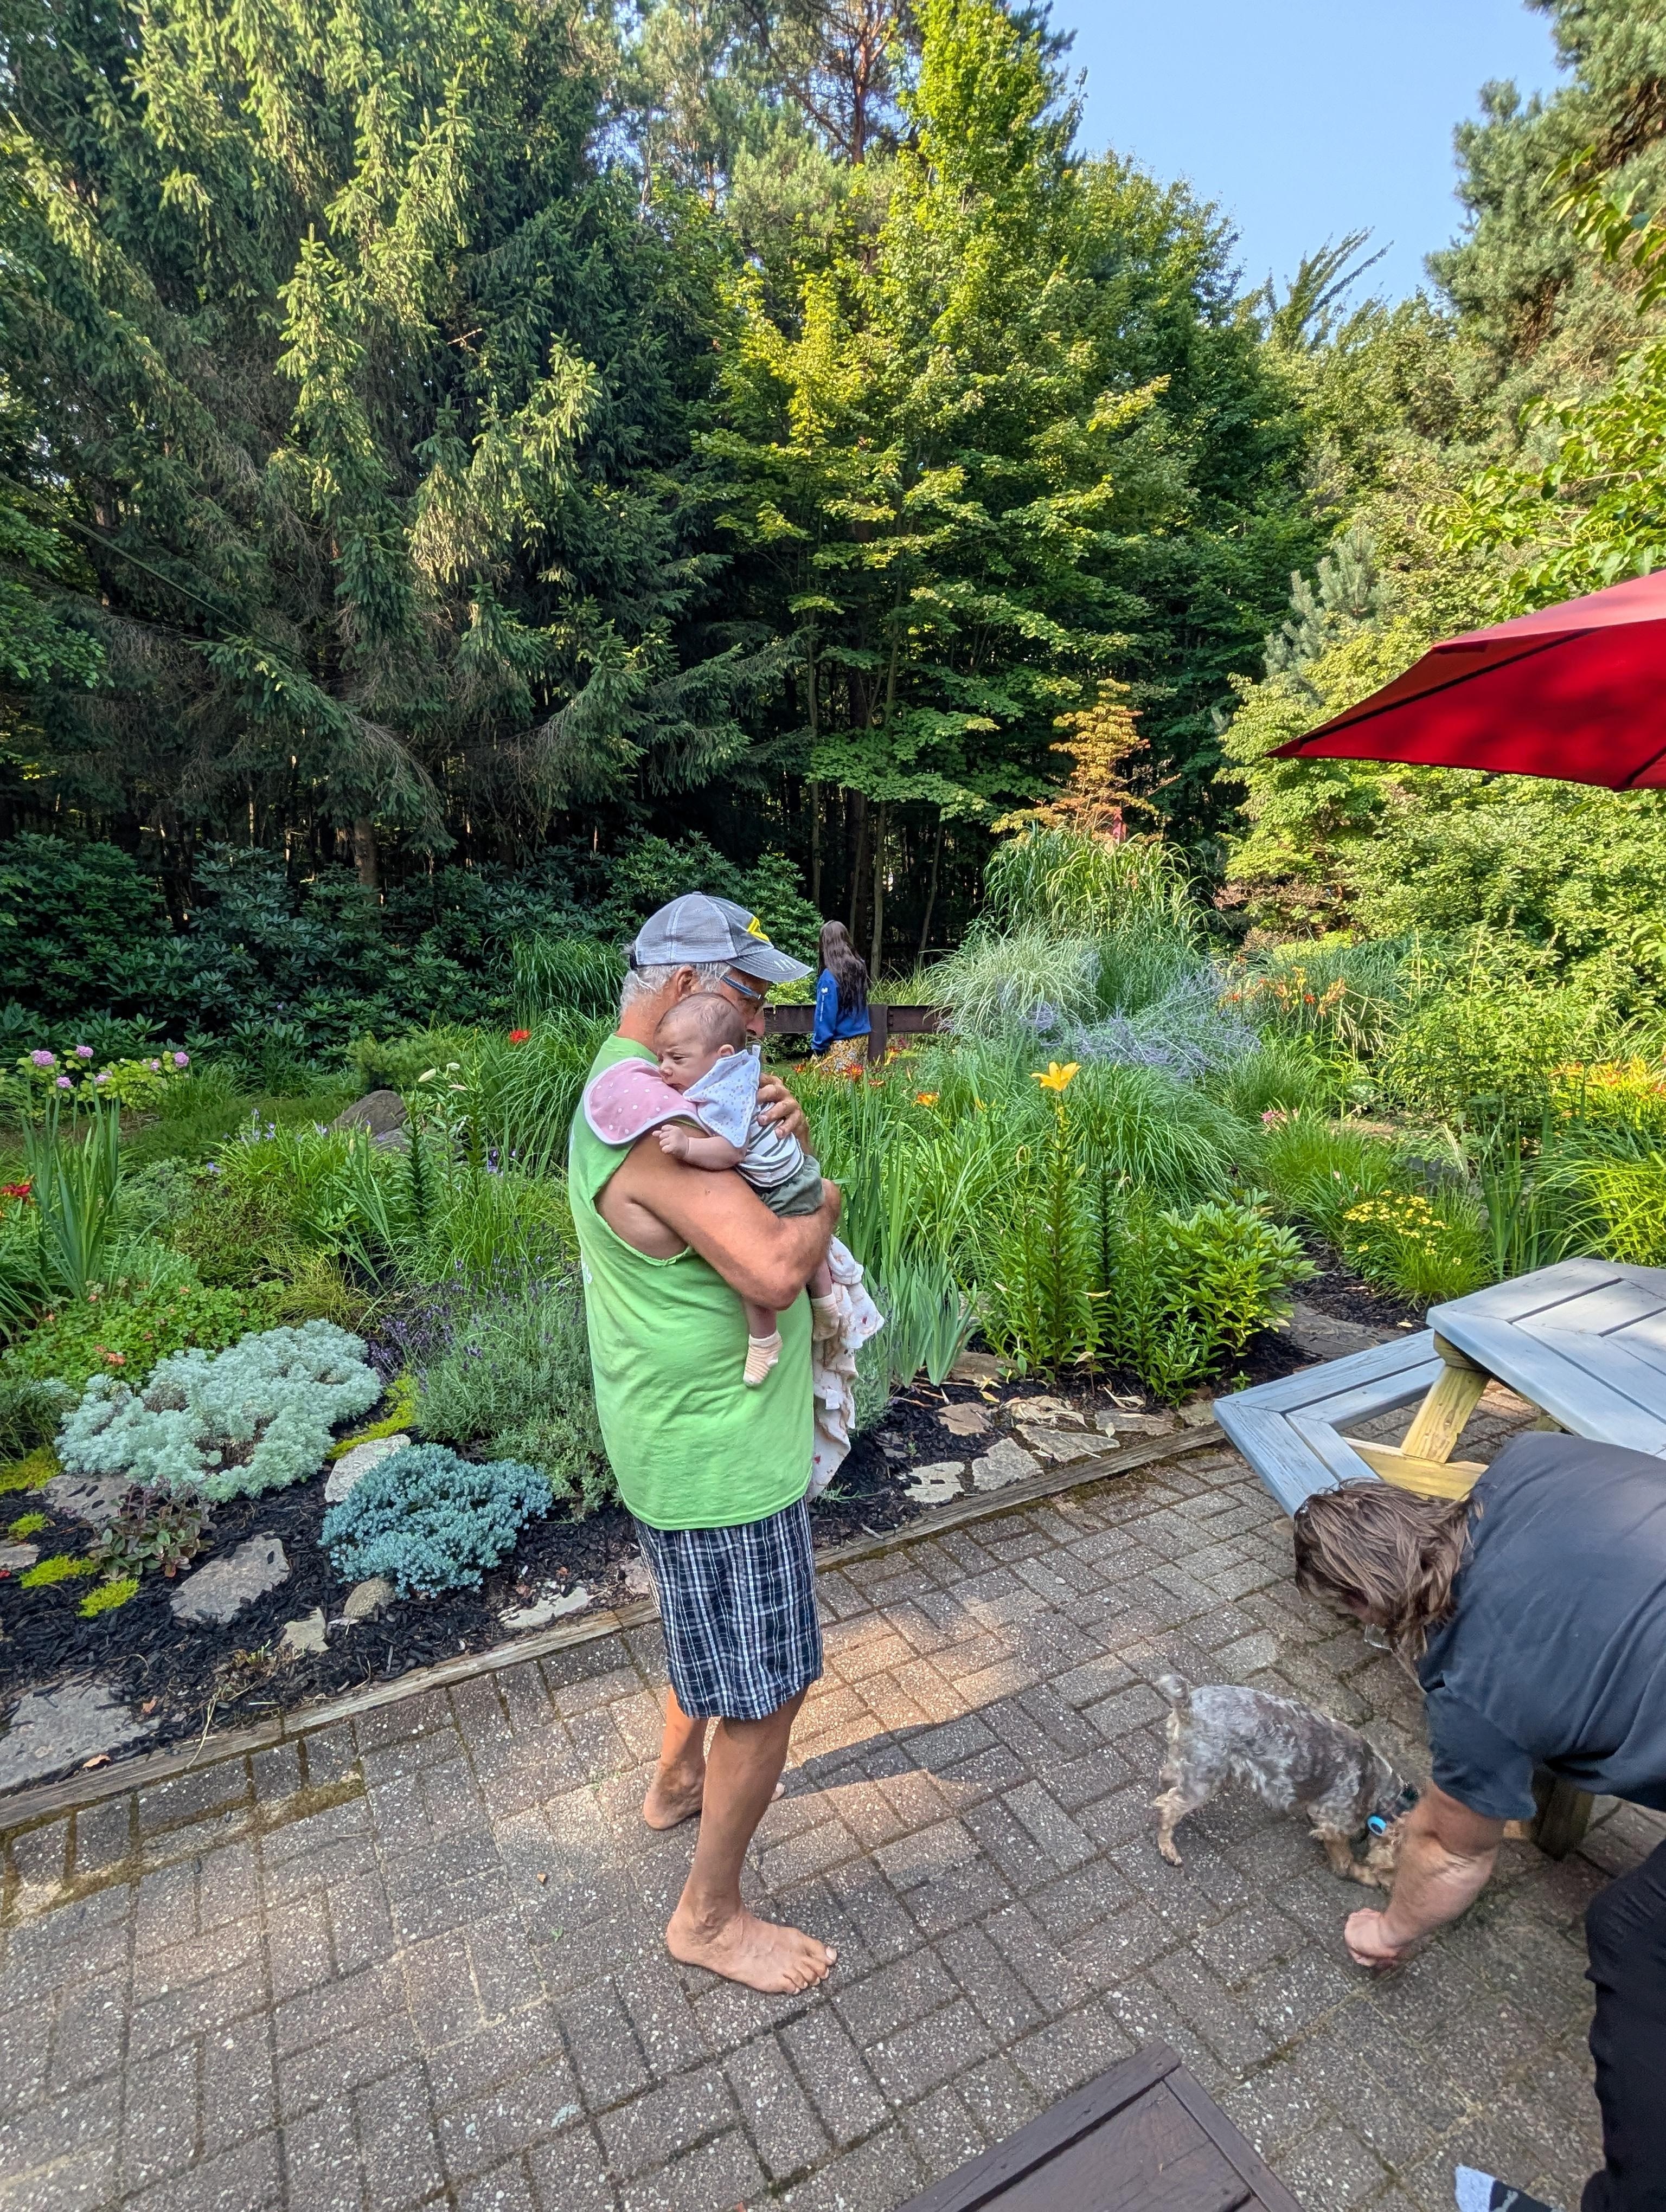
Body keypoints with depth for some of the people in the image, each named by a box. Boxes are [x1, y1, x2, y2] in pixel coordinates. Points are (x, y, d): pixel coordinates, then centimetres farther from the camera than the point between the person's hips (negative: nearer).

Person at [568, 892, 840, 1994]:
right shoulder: (653, 1123, -27)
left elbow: (755, 1212, 8)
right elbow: (774, 1270, -36)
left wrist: (782, 1137, -13)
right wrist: (824, 1202, -15)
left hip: (698, 1435, 11)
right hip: (721, 1457, -11)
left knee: (715, 1642, 32)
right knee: (769, 1692, 8)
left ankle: (677, 1782, 56)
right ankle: (710, 1916, 31)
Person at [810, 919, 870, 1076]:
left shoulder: (830, 976, -16)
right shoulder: (860, 966, 3)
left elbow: (826, 1015, -14)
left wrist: (818, 1046, -8)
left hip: (840, 1045, -7)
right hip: (862, 1039, 7)